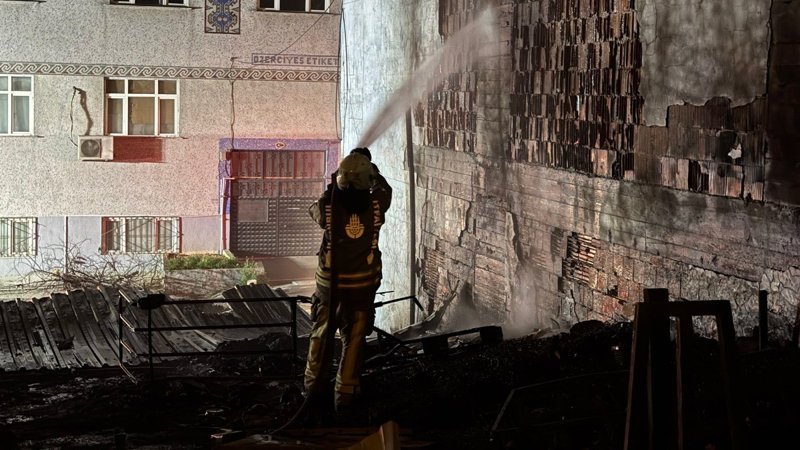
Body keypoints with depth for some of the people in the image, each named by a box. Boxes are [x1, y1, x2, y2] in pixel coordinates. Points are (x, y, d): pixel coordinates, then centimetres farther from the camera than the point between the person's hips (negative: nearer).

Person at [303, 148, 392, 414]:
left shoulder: (328, 206, -16)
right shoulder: (375, 205, -13)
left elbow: (314, 210, 10)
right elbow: (384, 189, 12)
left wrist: (330, 189, 17)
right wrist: (372, 169, 26)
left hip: (329, 282, 0)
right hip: (363, 284, 0)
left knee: (322, 334, 16)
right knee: (354, 338, 9)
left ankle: (314, 388, 24)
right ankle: (345, 394, 11)